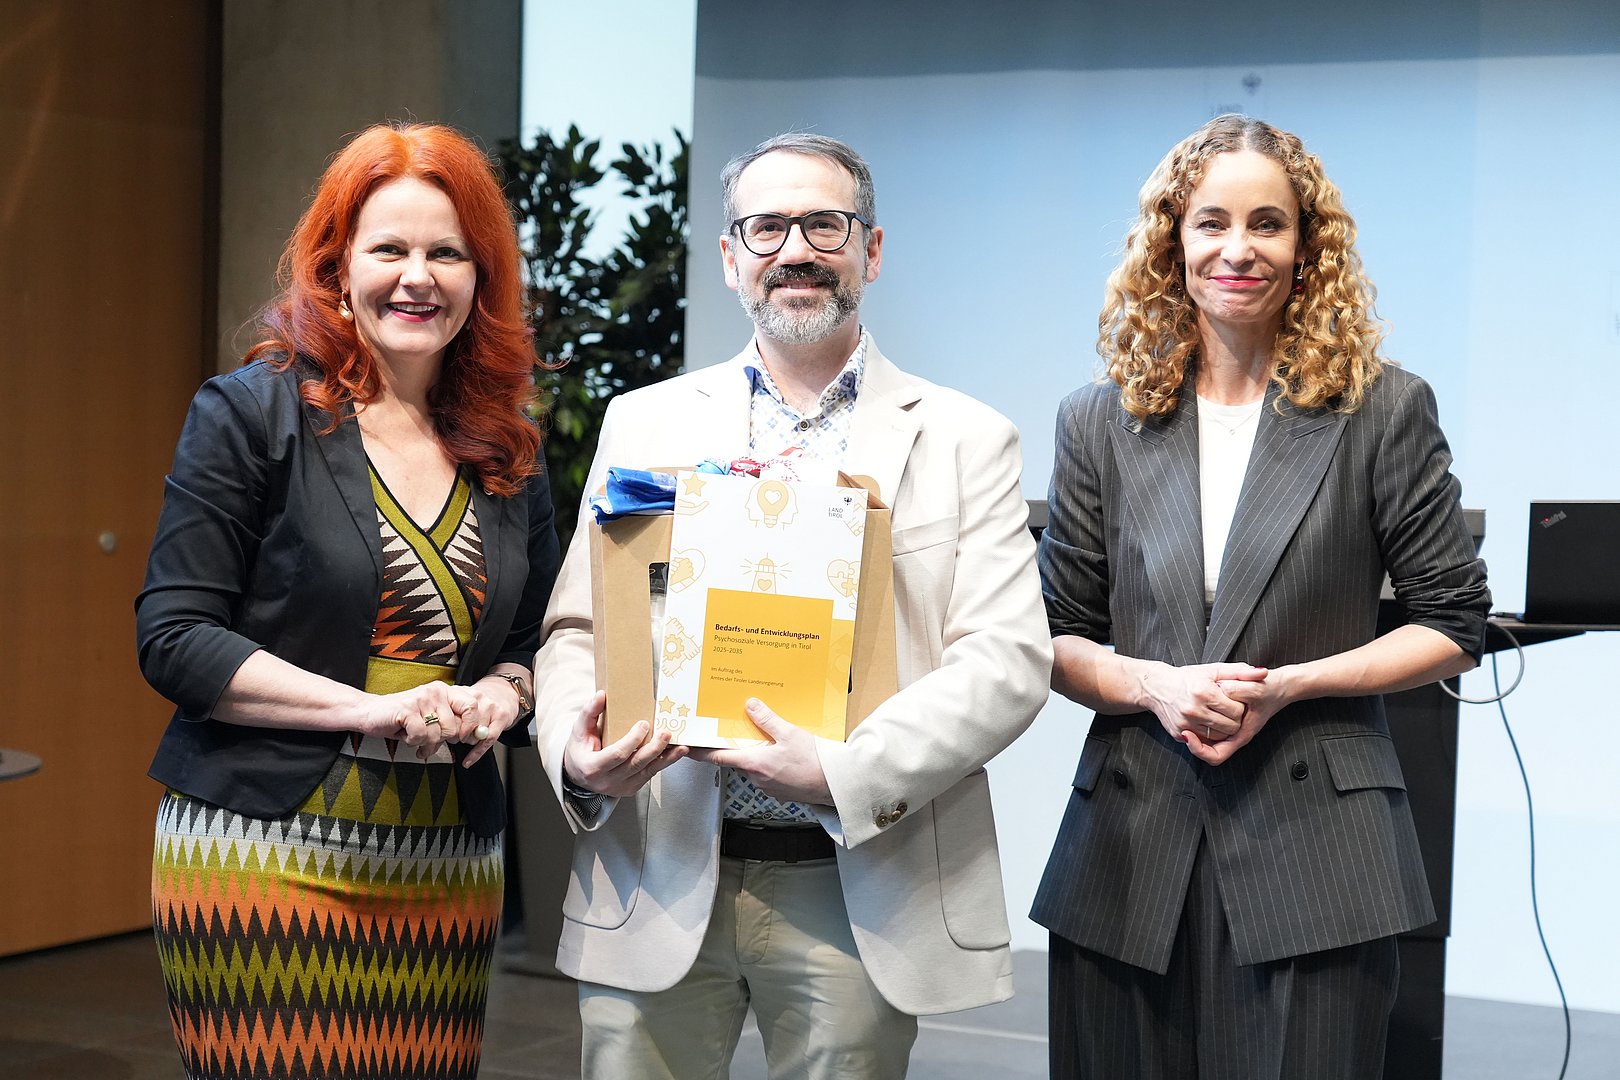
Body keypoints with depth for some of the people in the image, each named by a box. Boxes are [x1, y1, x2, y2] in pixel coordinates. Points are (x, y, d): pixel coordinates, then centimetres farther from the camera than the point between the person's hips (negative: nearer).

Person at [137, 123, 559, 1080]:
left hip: (448, 872, 4)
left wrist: (502, 694, -3)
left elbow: (534, 641, 21)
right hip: (263, 858, -4)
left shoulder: (510, 454, 13)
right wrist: (370, 708, -15)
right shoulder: (253, 414, -1)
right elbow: (174, 638, -7)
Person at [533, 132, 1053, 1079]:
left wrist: (847, 772, -18)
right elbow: (577, 630, 10)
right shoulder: (645, 423, 12)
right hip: (656, 882, 2)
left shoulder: (964, 440, 5)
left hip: (855, 893, -1)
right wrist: (576, 752, -12)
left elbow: (1010, 657, -4)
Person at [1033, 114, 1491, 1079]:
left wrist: (1287, 685, -11)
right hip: (1130, 853, 2)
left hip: (1311, 853, -2)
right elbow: (1056, 637, 11)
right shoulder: (1102, 422, 8)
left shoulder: (1383, 411, 1)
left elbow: (1453, 626, 3)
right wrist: (1155, 685, -10)